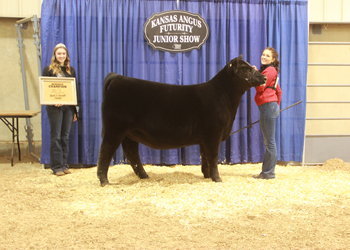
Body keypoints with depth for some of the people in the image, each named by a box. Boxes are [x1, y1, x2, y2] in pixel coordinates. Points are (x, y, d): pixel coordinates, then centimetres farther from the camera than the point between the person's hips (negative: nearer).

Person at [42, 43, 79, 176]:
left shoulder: (71, 70, 13)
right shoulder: (48, 70, 2)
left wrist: (75, 110, 11)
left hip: (68, 107, 4)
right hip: (54, 108, -4)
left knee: (65, 137, 6)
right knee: (56, 137, -3)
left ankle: (64, 164, 13)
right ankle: (57, 166, 0)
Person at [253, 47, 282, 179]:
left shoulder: (270, 70, -8)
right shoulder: (270, 71, 22)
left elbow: (260, 87, -16)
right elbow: (278, 91, 27)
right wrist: (277, 104, 30)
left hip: (268, 106, -11)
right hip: (267, 107, 11)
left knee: (269, 141, -7)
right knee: (268, 141, 12)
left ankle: (269, 172, -4)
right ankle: (267, 171, 18)